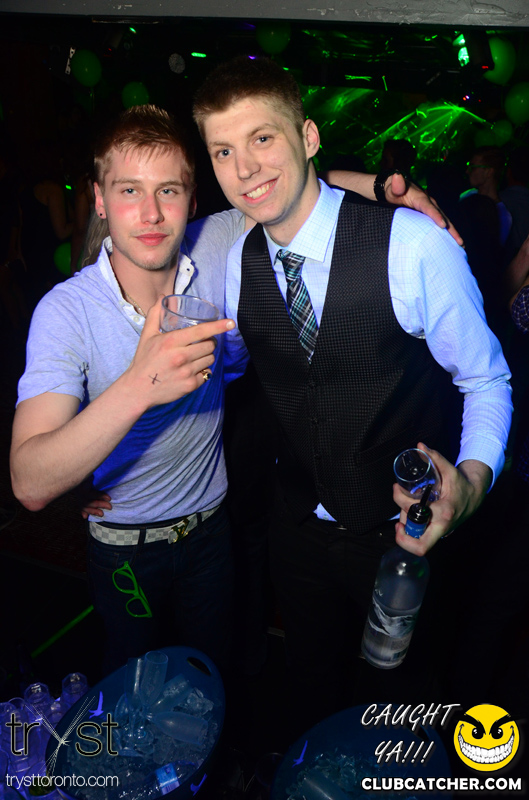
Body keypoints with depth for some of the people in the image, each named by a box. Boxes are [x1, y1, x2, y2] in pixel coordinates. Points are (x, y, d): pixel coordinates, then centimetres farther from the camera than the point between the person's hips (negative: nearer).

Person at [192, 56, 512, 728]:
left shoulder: (413, 246, -22)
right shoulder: (238, 263, -6)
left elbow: (487, 379, -12)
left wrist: (473, 479, -29)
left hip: (400, 531, -3)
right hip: (298, 525, 4)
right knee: (312, 685, 27)